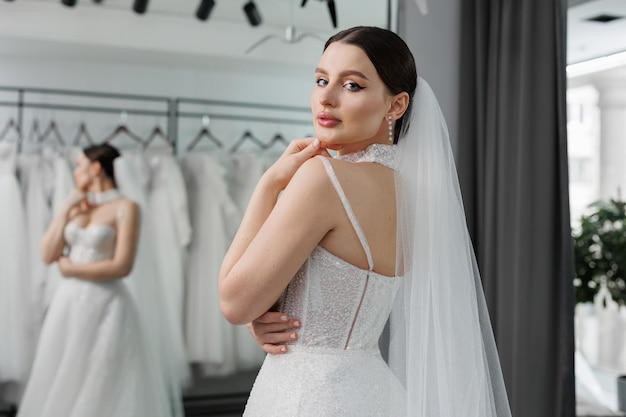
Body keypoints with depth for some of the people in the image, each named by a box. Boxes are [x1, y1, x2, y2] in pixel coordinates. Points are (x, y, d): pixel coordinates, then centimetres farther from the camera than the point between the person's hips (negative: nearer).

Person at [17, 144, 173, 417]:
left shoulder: (125, 208, -7)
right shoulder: (77, 206, 11)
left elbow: (122, 266, -15)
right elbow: (48, 255, 5)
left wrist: (70, 268, -6)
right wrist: (65, 210, 1)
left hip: (104, 305, -6)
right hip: (68, 303, 6)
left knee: (101, 390, 0)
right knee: (60, 383, 10)